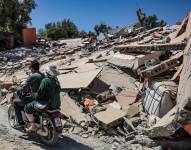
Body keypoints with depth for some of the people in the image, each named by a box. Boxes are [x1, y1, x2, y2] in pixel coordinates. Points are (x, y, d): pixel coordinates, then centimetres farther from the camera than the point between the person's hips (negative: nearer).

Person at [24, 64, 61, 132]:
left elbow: (40, 93, -23)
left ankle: (33, 126, 7)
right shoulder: (56, 80, 7)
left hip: (47, 104, -9)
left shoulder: (45, 80, -19)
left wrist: (35, 95, 0)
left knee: (27, 107, 4)